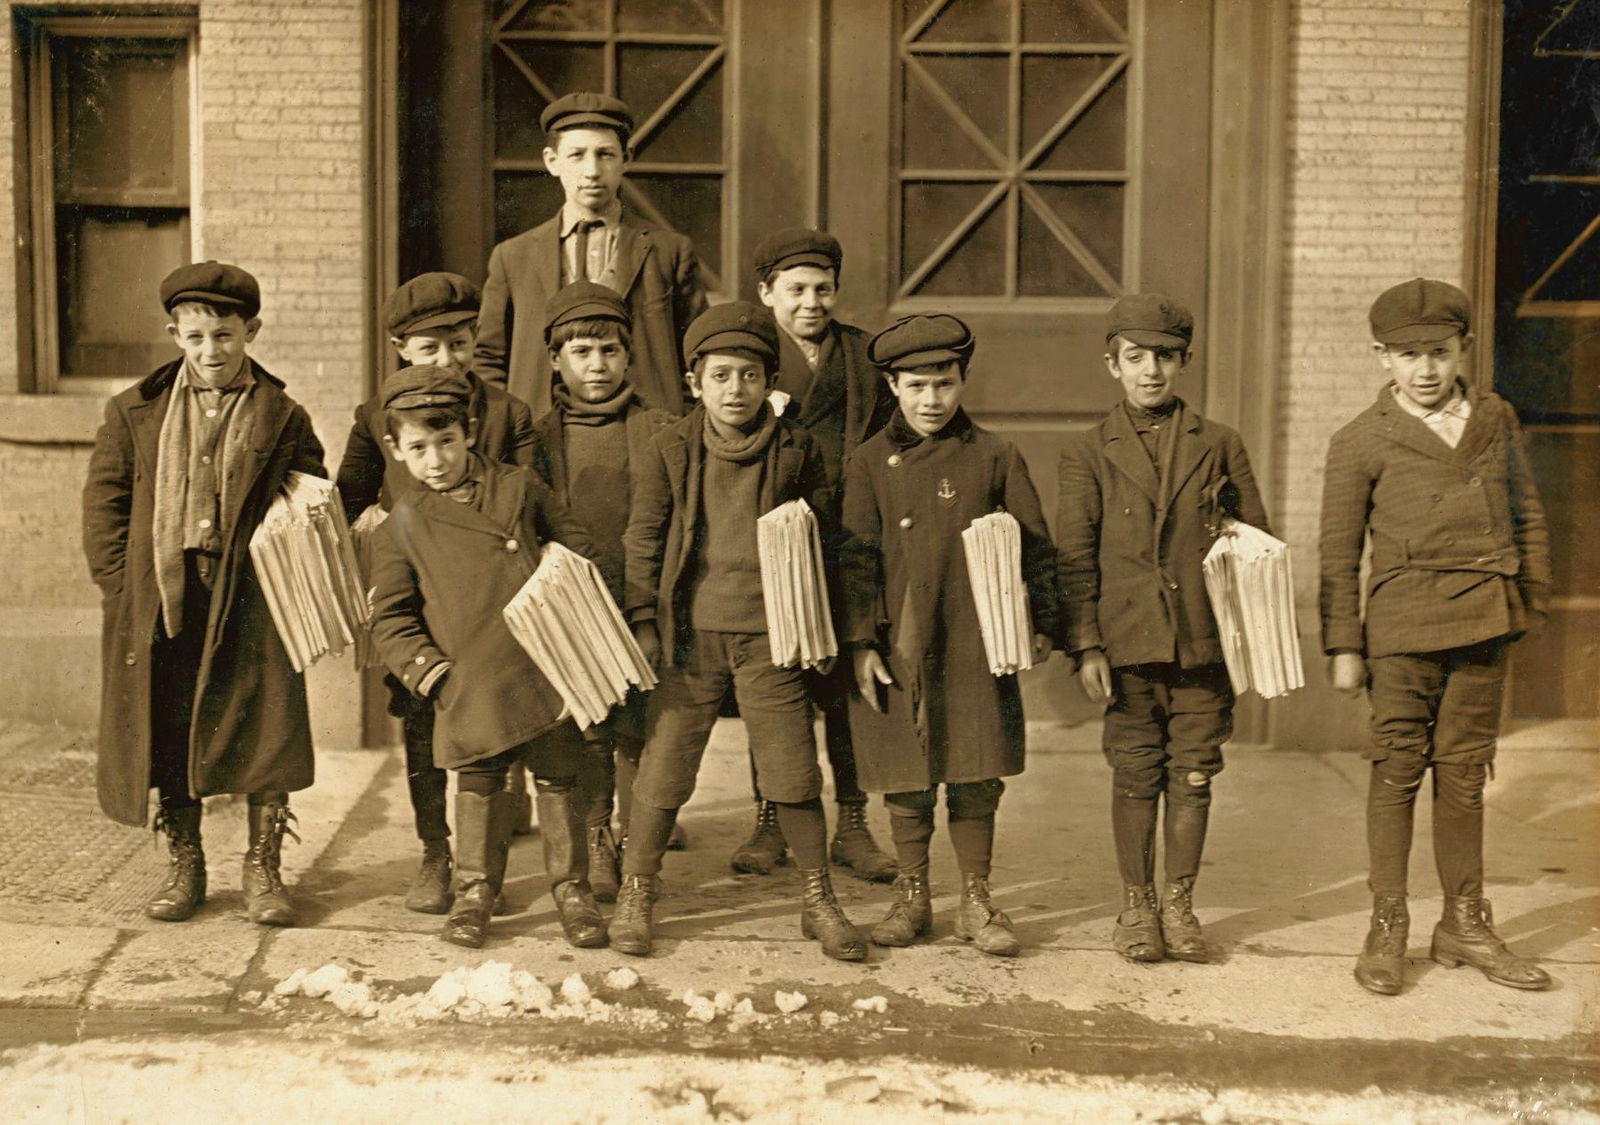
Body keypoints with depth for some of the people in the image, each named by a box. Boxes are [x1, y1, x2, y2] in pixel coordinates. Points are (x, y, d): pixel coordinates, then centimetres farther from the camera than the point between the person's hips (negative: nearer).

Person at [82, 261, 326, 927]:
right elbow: (102, 501, 8)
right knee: (166, 736, 8)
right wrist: (121, 583, -1)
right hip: (159, 603, 2)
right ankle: (183, 866, 24)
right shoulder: (134, 412, 7)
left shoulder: (283, 418, 2)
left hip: (252, 602, -2)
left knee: (266, 732, -1)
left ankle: (263, 869, 14)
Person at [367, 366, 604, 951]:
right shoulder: (401, 526, 5)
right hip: (470, 684, 0)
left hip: (545, 668, 0)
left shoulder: (520, 487, 6)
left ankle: (571, 888, 19)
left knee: (556, 779, 6)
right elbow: (391, 620, 6)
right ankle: (474, 889, 24)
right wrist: (432, 673, -6)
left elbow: (574, 546, 14)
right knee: (478, 784, 8)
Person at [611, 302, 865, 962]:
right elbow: (643, 537, 5)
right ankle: (634, 896, 20)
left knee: (793, 771, 2)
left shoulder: (796, 450, 2)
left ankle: (819, 901, 17)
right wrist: (643, 619, -1)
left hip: (770, 634, 0)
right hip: (690, 633, 0)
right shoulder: (671, 449, 2)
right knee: (663, 766, 4)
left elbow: (822, 537, 10)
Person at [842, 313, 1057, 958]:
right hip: (899, 645, 0)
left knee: (976, 778, 4)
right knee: (907, 782, 7)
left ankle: (977, 902, 18)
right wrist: (861, 642, -5)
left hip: (977, 644, 0)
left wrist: (1043, 625, 4)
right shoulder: (870, 463, 3)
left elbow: (1034, 546, 8)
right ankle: (911, 898, 23)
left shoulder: (994, 457, 5)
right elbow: (856, 558, 1)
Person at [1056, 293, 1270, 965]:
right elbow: (1074, 557, 2)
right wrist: (1085, 646, -6)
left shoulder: (1219, 445, 9)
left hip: (1203, 642, 1)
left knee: (1193, 773, 6)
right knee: (1135, 774, 4)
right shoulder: (1088, 453, 5)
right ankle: (1136, 904, 18)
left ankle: (1179, 902, 19)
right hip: (1128, 642, -1)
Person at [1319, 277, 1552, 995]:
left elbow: (1527, 518, 16)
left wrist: (1533, 604, 12)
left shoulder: (1496, 421, 9)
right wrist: (1342, 645, -3)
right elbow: (1338, 553, 0)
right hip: (1403, 626, -3)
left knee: (1464, 774, 10)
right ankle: (1387, 930, 11)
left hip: (1484, 626, 4)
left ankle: (1466, 926, 21)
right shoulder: (1360, 443, -2)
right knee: (1397, 772, 0)